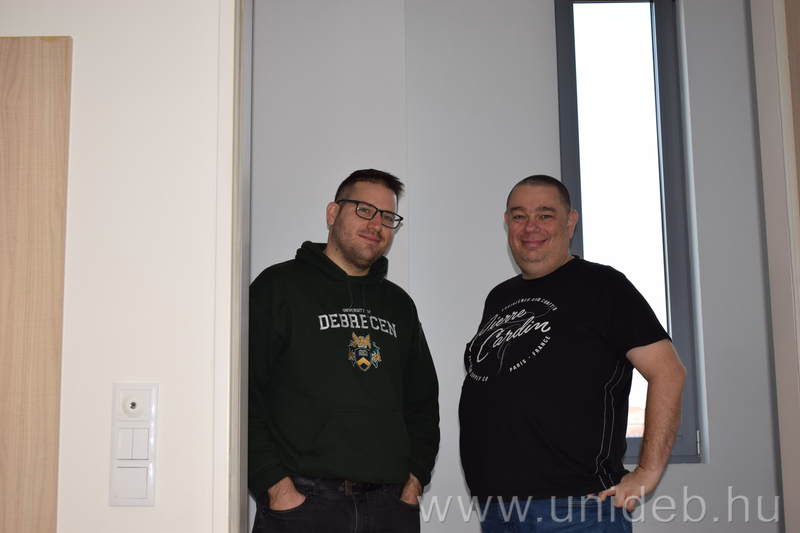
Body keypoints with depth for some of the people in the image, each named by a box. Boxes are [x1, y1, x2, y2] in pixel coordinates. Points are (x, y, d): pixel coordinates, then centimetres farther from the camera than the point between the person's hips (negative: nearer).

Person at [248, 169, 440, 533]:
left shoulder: (399, 305, 17)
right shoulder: (279, 287, 1)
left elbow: (423, 403, 21)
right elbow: (244, 398, -6)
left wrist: (414, 479, 7)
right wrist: (276, 487, -12)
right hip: (301, 500, -4)